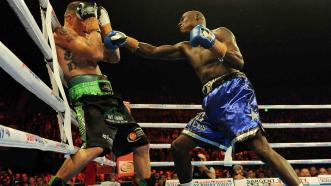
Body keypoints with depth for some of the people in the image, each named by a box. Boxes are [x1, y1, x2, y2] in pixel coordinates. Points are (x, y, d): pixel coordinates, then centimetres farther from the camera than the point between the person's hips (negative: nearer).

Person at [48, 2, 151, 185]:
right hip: (87, 95, -9)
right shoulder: (62, 33, 1)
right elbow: (96, 54, -13)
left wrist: (105, 25, 19)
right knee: (96, 147, -31)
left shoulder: (86, 38, 28)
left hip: (106, 96, 9)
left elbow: (114, 57, 22)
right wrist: (93, 25, 2)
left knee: (141, 144, 7)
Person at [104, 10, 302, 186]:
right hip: (214, 101, 7)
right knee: (178, 147, 6)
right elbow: (153, 52, 19)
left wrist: (212, 42, -15)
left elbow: (239, 62, -7)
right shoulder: (186, 48, 23)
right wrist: (125, 40, 12)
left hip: (234, 91, -7)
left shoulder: (220, 33, 6)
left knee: (261, 147, -24)